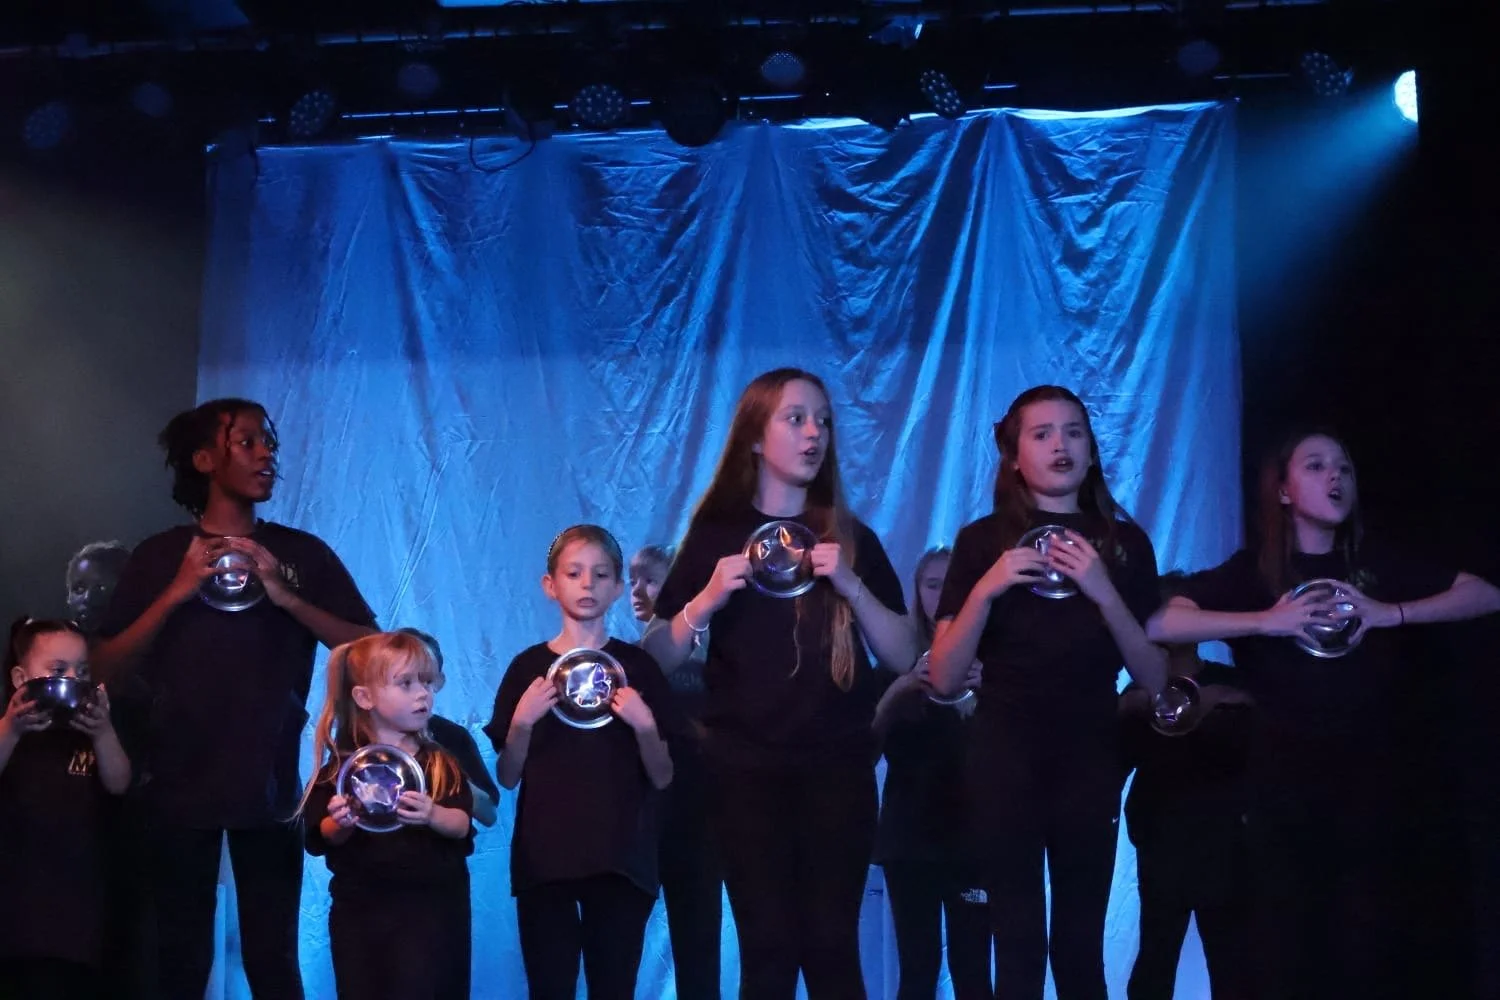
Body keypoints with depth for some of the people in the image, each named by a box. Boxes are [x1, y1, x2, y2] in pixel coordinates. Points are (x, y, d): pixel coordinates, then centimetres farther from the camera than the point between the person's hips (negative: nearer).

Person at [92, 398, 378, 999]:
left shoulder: (303, 553, 6)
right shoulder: (159, 557, 7)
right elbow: (108, 670, 0)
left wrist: (285, 597, -14)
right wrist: (177, 593, -11)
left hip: (270, 788, 0)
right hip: (180, 788, 0)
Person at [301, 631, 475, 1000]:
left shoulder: (442, 761, 3)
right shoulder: (343, 763, 2)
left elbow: (462, 825, -8)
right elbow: (321, 838, -1)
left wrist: (433, 816, -29)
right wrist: (341, 825, -24)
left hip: (431, 908, -1)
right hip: (361, 910, 1)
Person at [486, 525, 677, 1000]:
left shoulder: (638, 666, 5)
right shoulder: (529, 667, 5)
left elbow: (662, 778, 5)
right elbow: (507, 776, 6)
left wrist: (644, 725, -13)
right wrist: (522, 721, -11)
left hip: (621, 858, 0)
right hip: (544, 858, 0)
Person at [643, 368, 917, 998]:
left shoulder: (851, 538, 8)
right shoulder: (716, 534, 4)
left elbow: (904, 658, 2)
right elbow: (657, 659, 1)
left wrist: (851, 586, -12)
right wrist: (707, 599, -16)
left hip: (837, 765, 1)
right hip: (747, 767, -1)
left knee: (831, 945, -3)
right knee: (768, 948, -5)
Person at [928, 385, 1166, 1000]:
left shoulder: (1124, 542, 5)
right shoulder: (982, 542, 1)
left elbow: (1155, 679, -1)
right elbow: (944, 679, -3)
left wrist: (1103, 592, -15)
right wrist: (986, 589, -17)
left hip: (1091, 758, 1)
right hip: (1006, 757, -1)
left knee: (1081, 941, 5)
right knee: (1018, 942, 0)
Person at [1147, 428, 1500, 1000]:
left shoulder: (1376, 563, 9)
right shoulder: (1253, 571, 0)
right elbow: (1158, 624, -13)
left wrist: (1388, 613, -10)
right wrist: (1267, 621, -20)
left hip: (1366, 773, 2)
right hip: (1286, 775, -2)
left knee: (1365, 944, 1)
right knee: (1289, 943, -2)